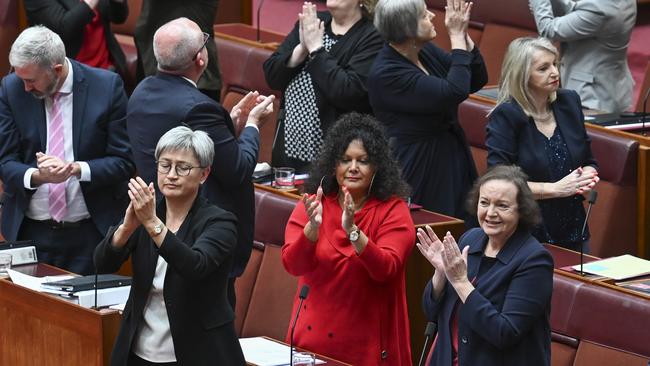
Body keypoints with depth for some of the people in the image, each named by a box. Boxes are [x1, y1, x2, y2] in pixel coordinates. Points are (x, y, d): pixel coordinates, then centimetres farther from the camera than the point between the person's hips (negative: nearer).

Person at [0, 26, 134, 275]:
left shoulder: (107, 86, -7)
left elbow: (124, 161, -4)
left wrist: (76, 168, -20)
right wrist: (36, 176, -22)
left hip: (91, 233, -1)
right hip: (31, 233, 2)